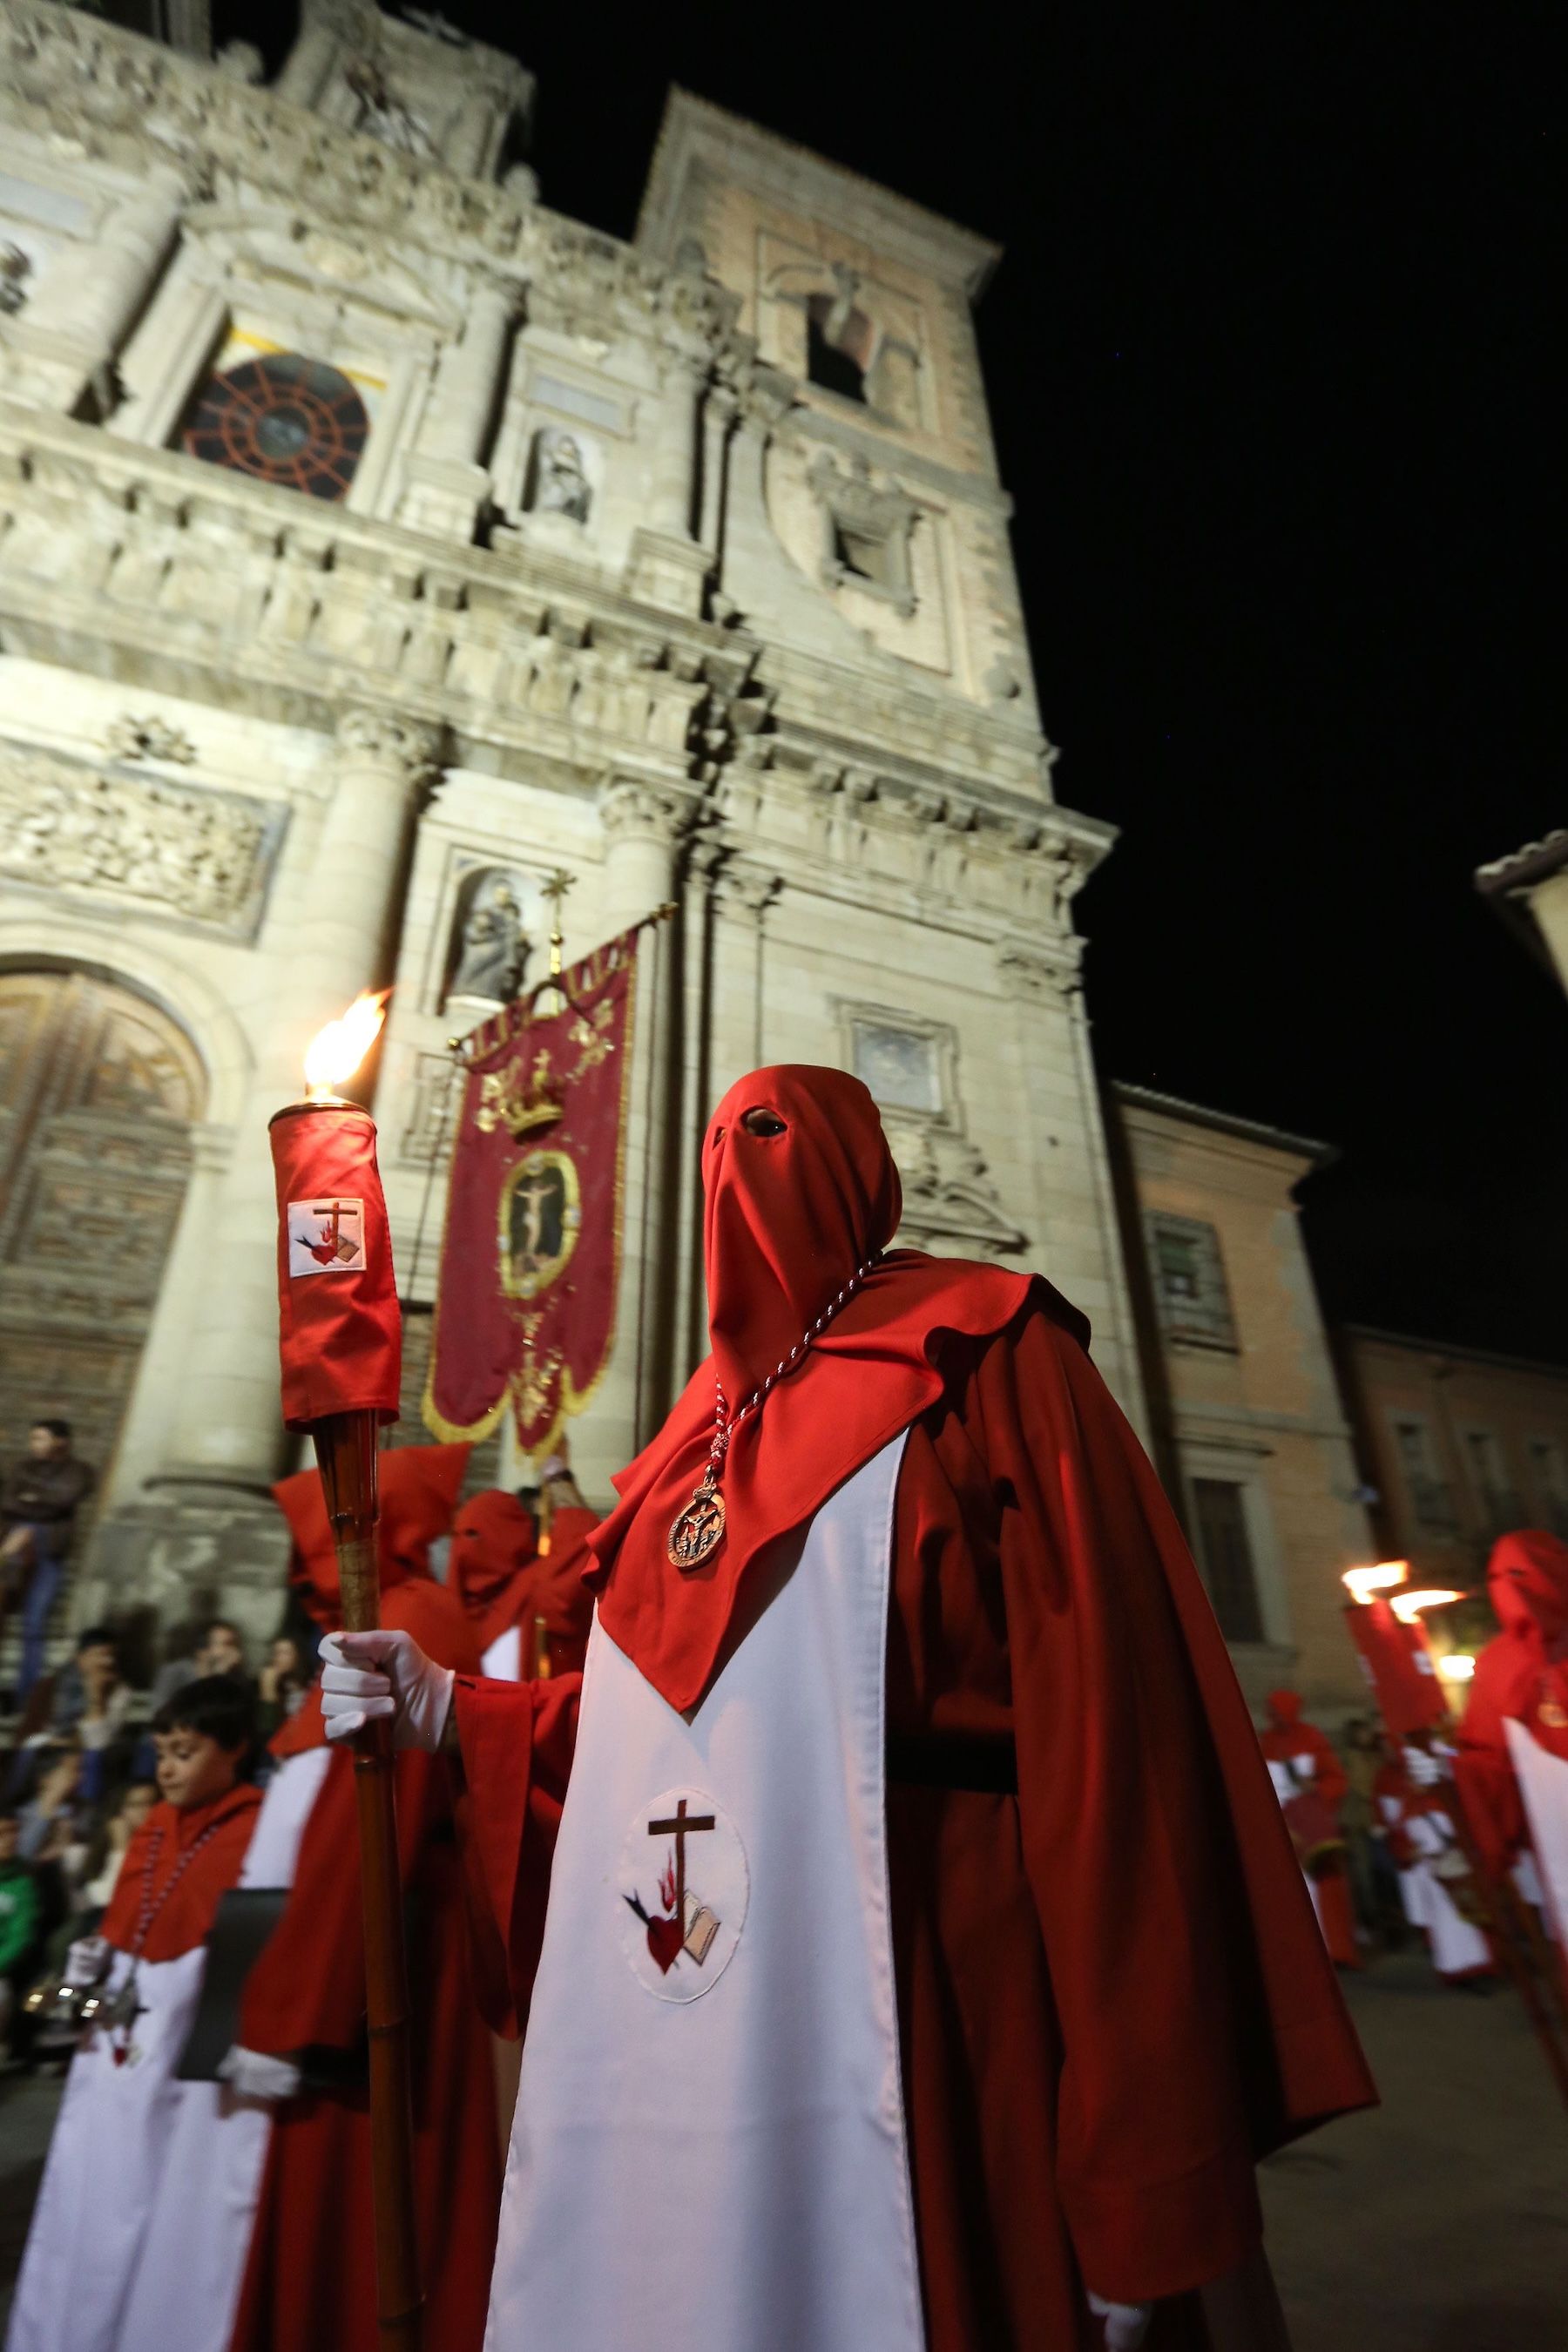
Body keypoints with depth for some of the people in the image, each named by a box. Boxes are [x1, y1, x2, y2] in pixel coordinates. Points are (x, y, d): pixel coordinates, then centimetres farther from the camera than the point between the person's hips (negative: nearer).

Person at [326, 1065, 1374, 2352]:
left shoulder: (982, 1362, -5)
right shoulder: (707, 1424, 16)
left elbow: (1111, 1731, -13)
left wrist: (1147, 2159, -16)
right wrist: (445, 1705, 9)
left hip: (892, 2046, -6)